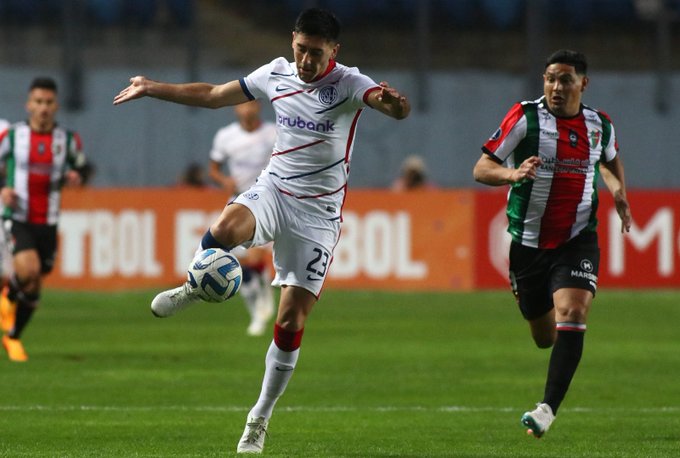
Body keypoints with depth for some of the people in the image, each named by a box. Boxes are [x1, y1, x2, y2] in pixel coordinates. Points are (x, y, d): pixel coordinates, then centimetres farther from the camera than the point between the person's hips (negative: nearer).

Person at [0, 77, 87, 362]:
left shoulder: (67, 140, 3)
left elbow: (77, 165, 19)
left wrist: (73, 176, -4)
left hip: (47, 223, 3)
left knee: (33, 287, 8)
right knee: (28, 270, -26)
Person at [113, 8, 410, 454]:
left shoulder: (348, 83, -12)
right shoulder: (277, 74, 2)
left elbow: (396, 107, -32)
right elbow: (213, 95, 18)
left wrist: (393, 102, -57)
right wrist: (153, 88, 22)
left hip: (319, 212, -2)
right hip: (275, 188, 2)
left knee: (291, 322, -5)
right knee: (225, 229, -34)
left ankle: (259, 420, 11)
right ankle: (195, 288, -2)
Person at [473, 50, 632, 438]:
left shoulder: (601, 125, 3)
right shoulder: (525, 117, -8)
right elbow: (481, 169, -10)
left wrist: (619, 193, 7)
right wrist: (513, 174, -31)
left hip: (578, 241, 0)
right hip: (528, 242, 0)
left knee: (571, 316, -23)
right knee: (545, 336, 10)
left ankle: (549, 408, -26)